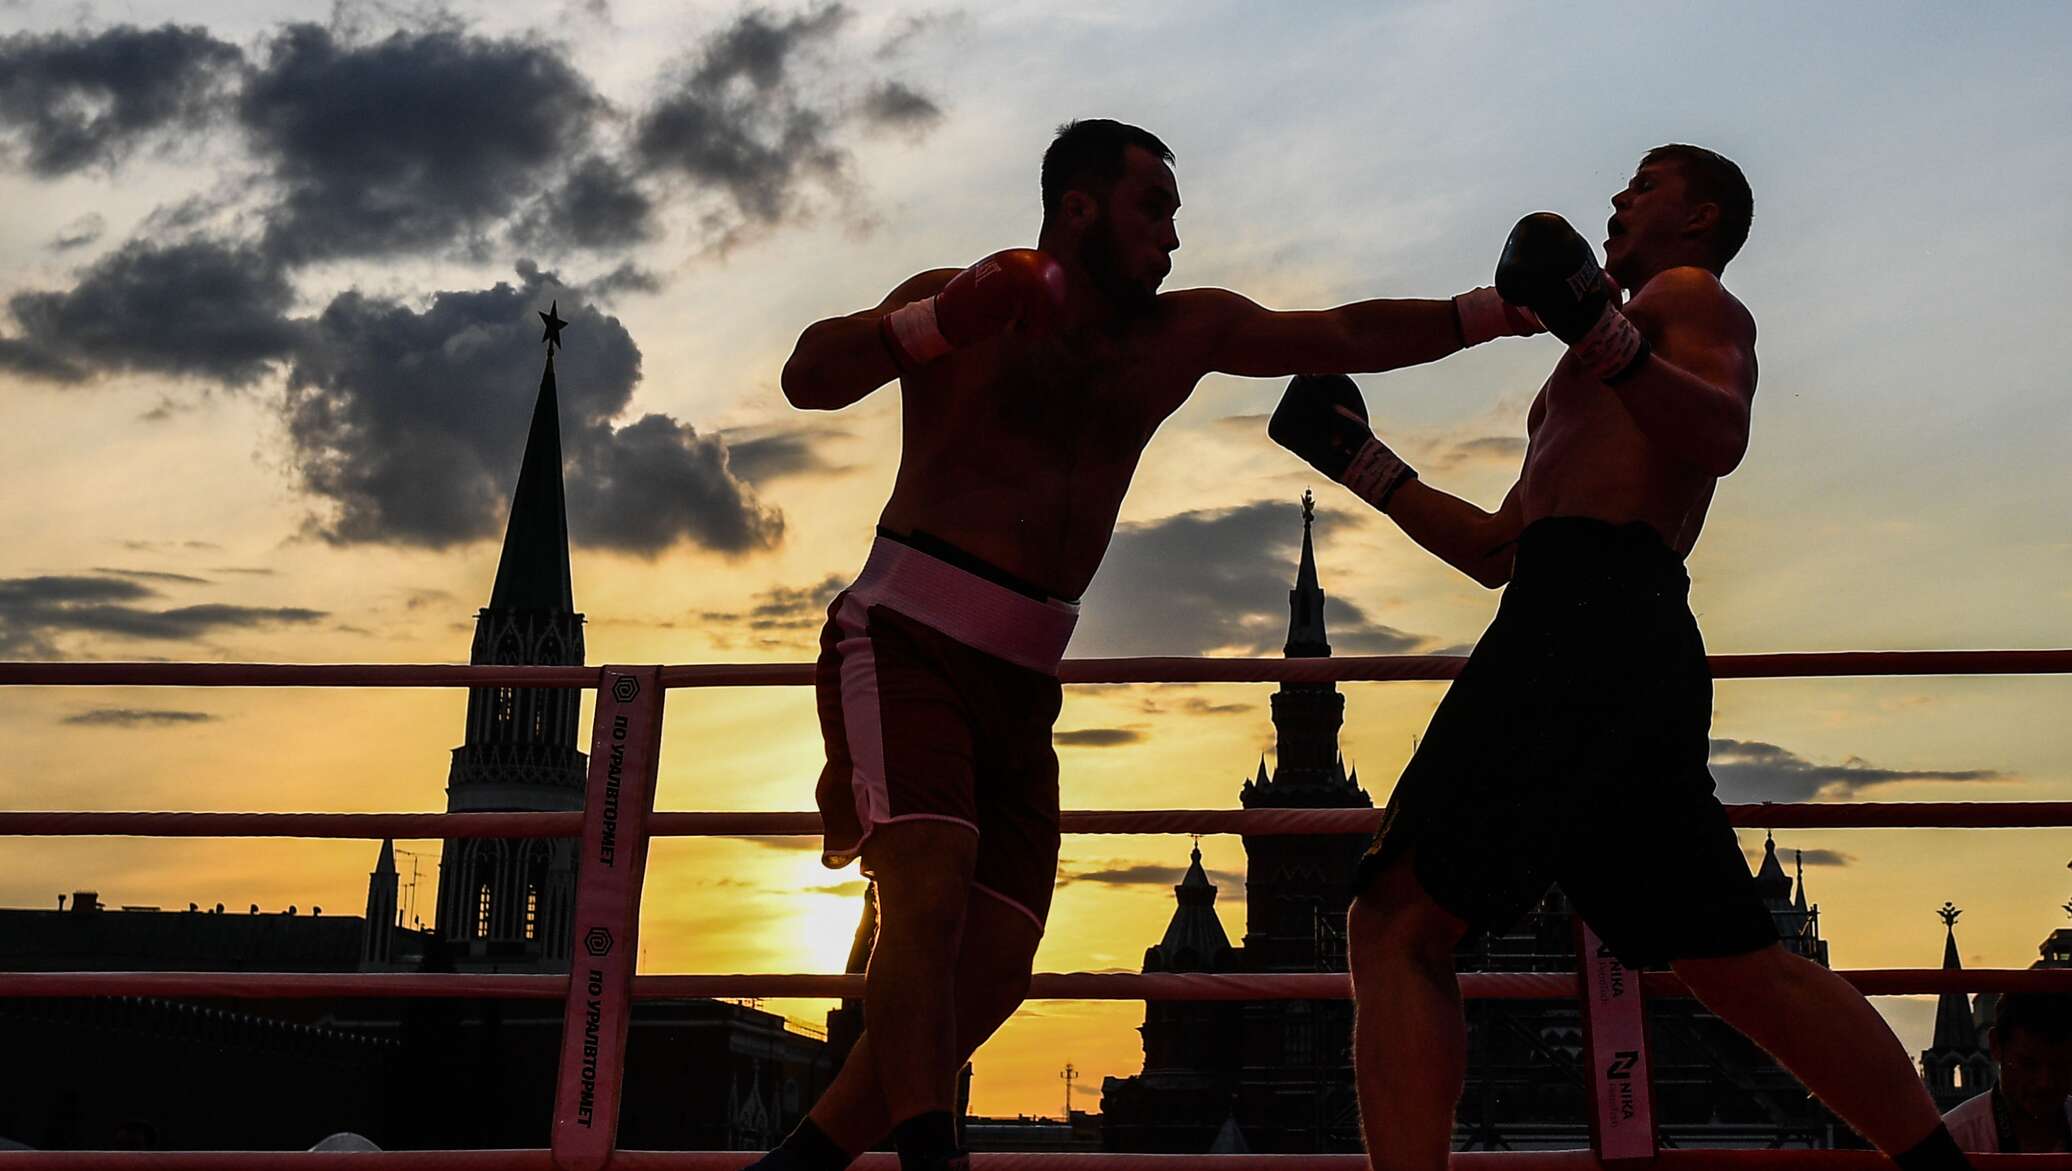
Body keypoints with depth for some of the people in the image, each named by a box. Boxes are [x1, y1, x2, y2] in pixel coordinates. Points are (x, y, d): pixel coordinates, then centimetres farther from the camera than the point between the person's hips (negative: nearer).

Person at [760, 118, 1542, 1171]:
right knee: (930, 892, -27)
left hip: (1021, 684, 6)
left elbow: (1349, 336, 16)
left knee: (990, 971, -1)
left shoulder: (1185, 331, 16)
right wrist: (946, 320, -28)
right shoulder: (961, 301, 0)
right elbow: (808, 378, -13)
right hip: (906, 645, -5)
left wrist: (1501, 309, 9)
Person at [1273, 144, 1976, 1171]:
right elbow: (1496, 549, 36)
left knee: (1396, 923, -16)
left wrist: (1607, 339, -28)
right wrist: (1365, 467, 35)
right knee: (1745, 969, 11)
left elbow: (1725, 434, -12)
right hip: (1636, 649, 10)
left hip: (1587, 615, -10)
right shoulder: (1618, 370, 37)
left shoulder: (1691, 296, 11)